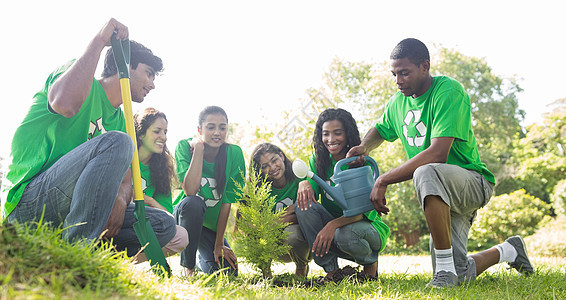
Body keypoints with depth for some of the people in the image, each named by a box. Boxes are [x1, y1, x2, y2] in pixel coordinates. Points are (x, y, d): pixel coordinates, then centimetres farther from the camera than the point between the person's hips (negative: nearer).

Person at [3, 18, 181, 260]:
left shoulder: (118, 119, 21)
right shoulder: (88, 87, -1)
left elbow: (126, 181, 14)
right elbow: (65, 104, -28)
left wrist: (120, 199, -12)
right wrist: (99, 41, -18)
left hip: (72, 208, 8)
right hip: (30, 199, -7)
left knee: (163, 225, -7)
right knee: (116, 141, -29)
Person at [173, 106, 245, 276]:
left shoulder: (234, 153, -14)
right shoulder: (185, 147, -17)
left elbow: (227, 201, -11)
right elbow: (190, 191, -31)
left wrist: (219, 244, -11)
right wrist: (198, 148, -30)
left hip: (213, 224, 2)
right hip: (186, 216, -2)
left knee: (229, 273, -14)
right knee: (192, 203, -36)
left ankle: (203, 257, 23)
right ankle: (188, 266, -15)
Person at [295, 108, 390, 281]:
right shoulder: (318, 160, 0)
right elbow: (311, 192, -8)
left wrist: (333, 225, -40)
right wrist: (304, 183, -34)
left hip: (368, 226, -4)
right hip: (332, 223, 4)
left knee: (345, 235, -38)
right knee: (303, 205, -22)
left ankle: (370, 262, 1)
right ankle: (331, 270, -15)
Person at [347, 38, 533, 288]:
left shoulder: (449, 91, -18)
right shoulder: (398, 102, 5)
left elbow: (437, 154, -29)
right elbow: (380, 129, 26)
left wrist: (384, 180, -26)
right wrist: (364, 147, 1)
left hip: (473, 183, -7)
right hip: (443, 193, 7)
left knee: (426, 173, -40)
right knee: (459, 277, 2)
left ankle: (446, 267, -28)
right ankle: (508, 250, 34)